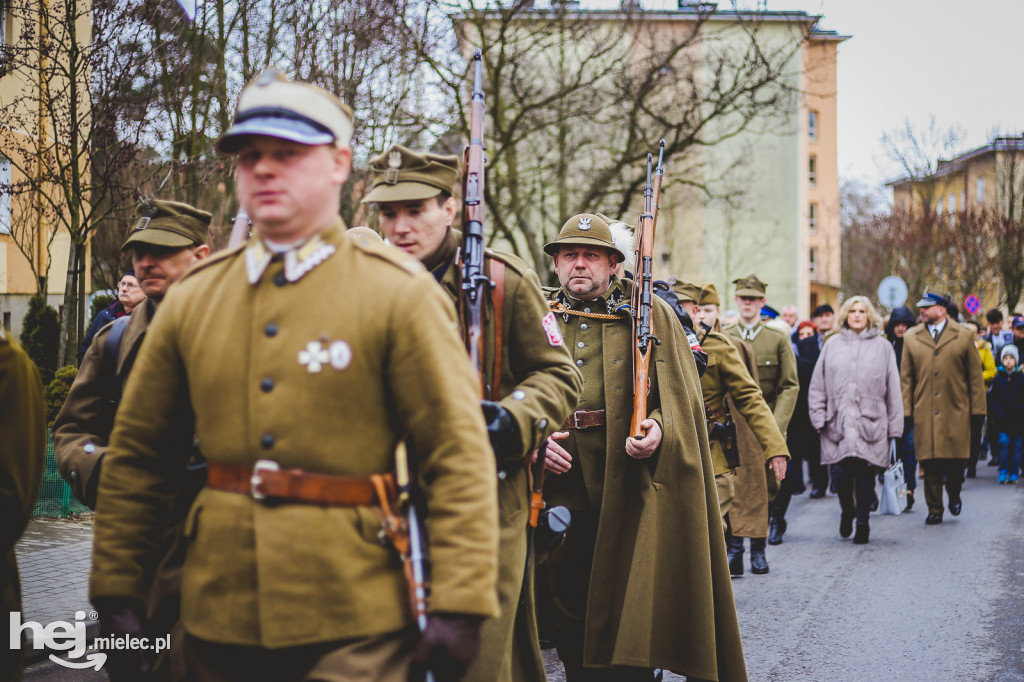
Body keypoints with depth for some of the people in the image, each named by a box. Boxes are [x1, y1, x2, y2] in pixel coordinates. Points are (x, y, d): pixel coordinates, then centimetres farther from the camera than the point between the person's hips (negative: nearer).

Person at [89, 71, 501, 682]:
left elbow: (459, 457, -9)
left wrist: (459, 606, -16)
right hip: (219, 623, 4)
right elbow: (136, 454, 10)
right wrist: (116, 595, 6)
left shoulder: (400, 292, -4)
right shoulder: (192, 298, 7)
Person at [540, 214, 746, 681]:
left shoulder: (648, 314, 5)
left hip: (631, 484, -3)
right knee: (568, 608, 8)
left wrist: (660, 430, -19)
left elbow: (680, 395, 1)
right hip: (561, 487, 3)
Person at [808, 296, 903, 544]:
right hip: (838, 423, 0)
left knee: (865, 475, -3)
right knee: (842, 475, -5)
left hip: (870, 424, 0)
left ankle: (863, 523, 11)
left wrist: (894, 426, 4)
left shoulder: (882, 347, 8)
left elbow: (893, 390, 8)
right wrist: (819, 417, 2)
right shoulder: (832, 345, 10)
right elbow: (818, 385, 11)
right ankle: (847, 512, 22)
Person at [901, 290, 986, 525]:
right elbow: (906, 377, 8)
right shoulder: (911, 338, 8)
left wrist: (977, 413, 2)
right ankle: (934, 509, 11)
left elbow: (975, 376, 5)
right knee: (930, 462, 0)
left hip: (956, 412, -1)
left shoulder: (964, 337, 4)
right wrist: (906, 412, 2)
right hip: (924, 414, 1)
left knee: (956, 459, -1)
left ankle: (954, 495, 28)